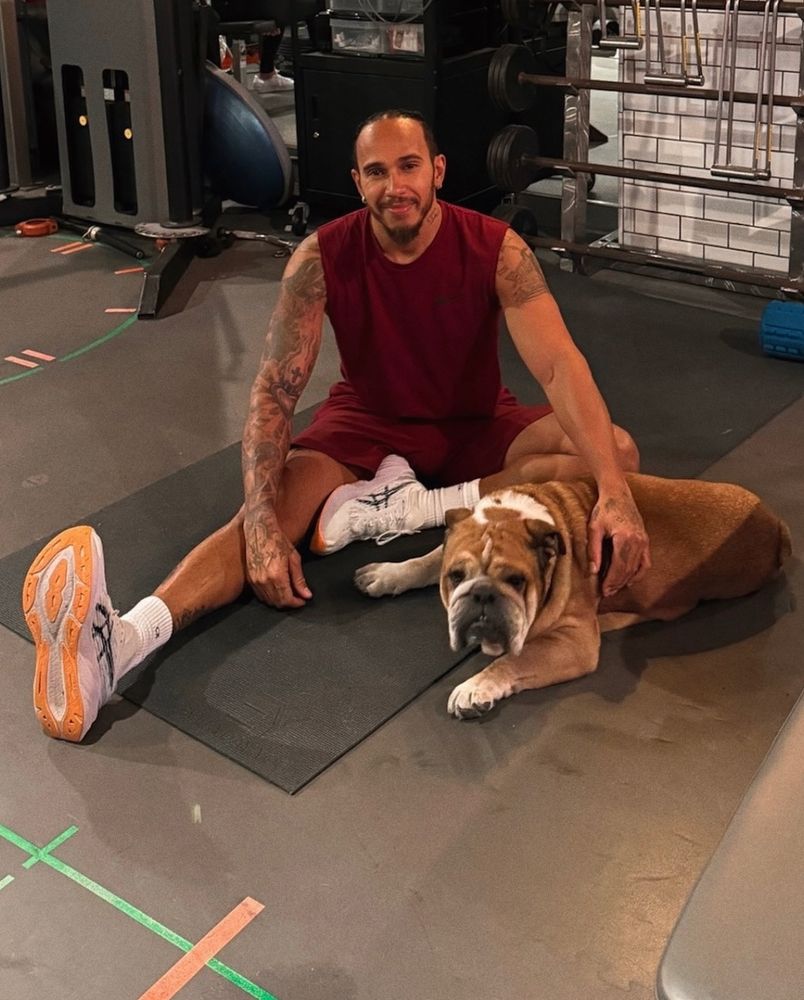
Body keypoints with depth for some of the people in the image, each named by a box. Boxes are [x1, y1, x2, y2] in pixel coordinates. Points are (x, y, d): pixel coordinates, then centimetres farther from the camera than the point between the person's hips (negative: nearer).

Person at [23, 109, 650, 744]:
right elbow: (275, 391, -24)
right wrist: (263, 524, -38)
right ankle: (119, 640, -54)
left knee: (618, 451, -23)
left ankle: (417, 506, -31)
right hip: (368, 423, -1)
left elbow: (560, 365, -28)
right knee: (275, 507, -31)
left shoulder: (496, 249, -20)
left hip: (475, 425, 2)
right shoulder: (323, 258, -19)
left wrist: (615, 491, -44)